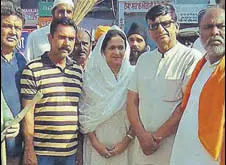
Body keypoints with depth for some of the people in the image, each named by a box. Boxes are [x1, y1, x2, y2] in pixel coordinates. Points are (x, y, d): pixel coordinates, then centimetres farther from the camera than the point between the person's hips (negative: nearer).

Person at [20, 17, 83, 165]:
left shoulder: (78, 71, 8)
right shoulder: (33, 70, -7)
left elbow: (81, 110, 12)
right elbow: (28, 113, -8)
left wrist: (81, 146, 10)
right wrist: (29, 150, -9)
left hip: (71, 151, 5)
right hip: (41, 152, -4)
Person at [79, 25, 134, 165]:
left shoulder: (132, 75, -2)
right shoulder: (91, 76, -2)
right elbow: (83, 113, -2)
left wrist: (126, 141, -8)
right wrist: (95, 142, -7)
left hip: (124, 144, 0)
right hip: (97, 145, 0)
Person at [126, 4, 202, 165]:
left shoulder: (192, 57, -7)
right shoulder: (144, 59, 10)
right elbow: (132, 101, 8)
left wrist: (157, 137, -10)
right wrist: (142, 135, -6)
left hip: (174, 147, -4)